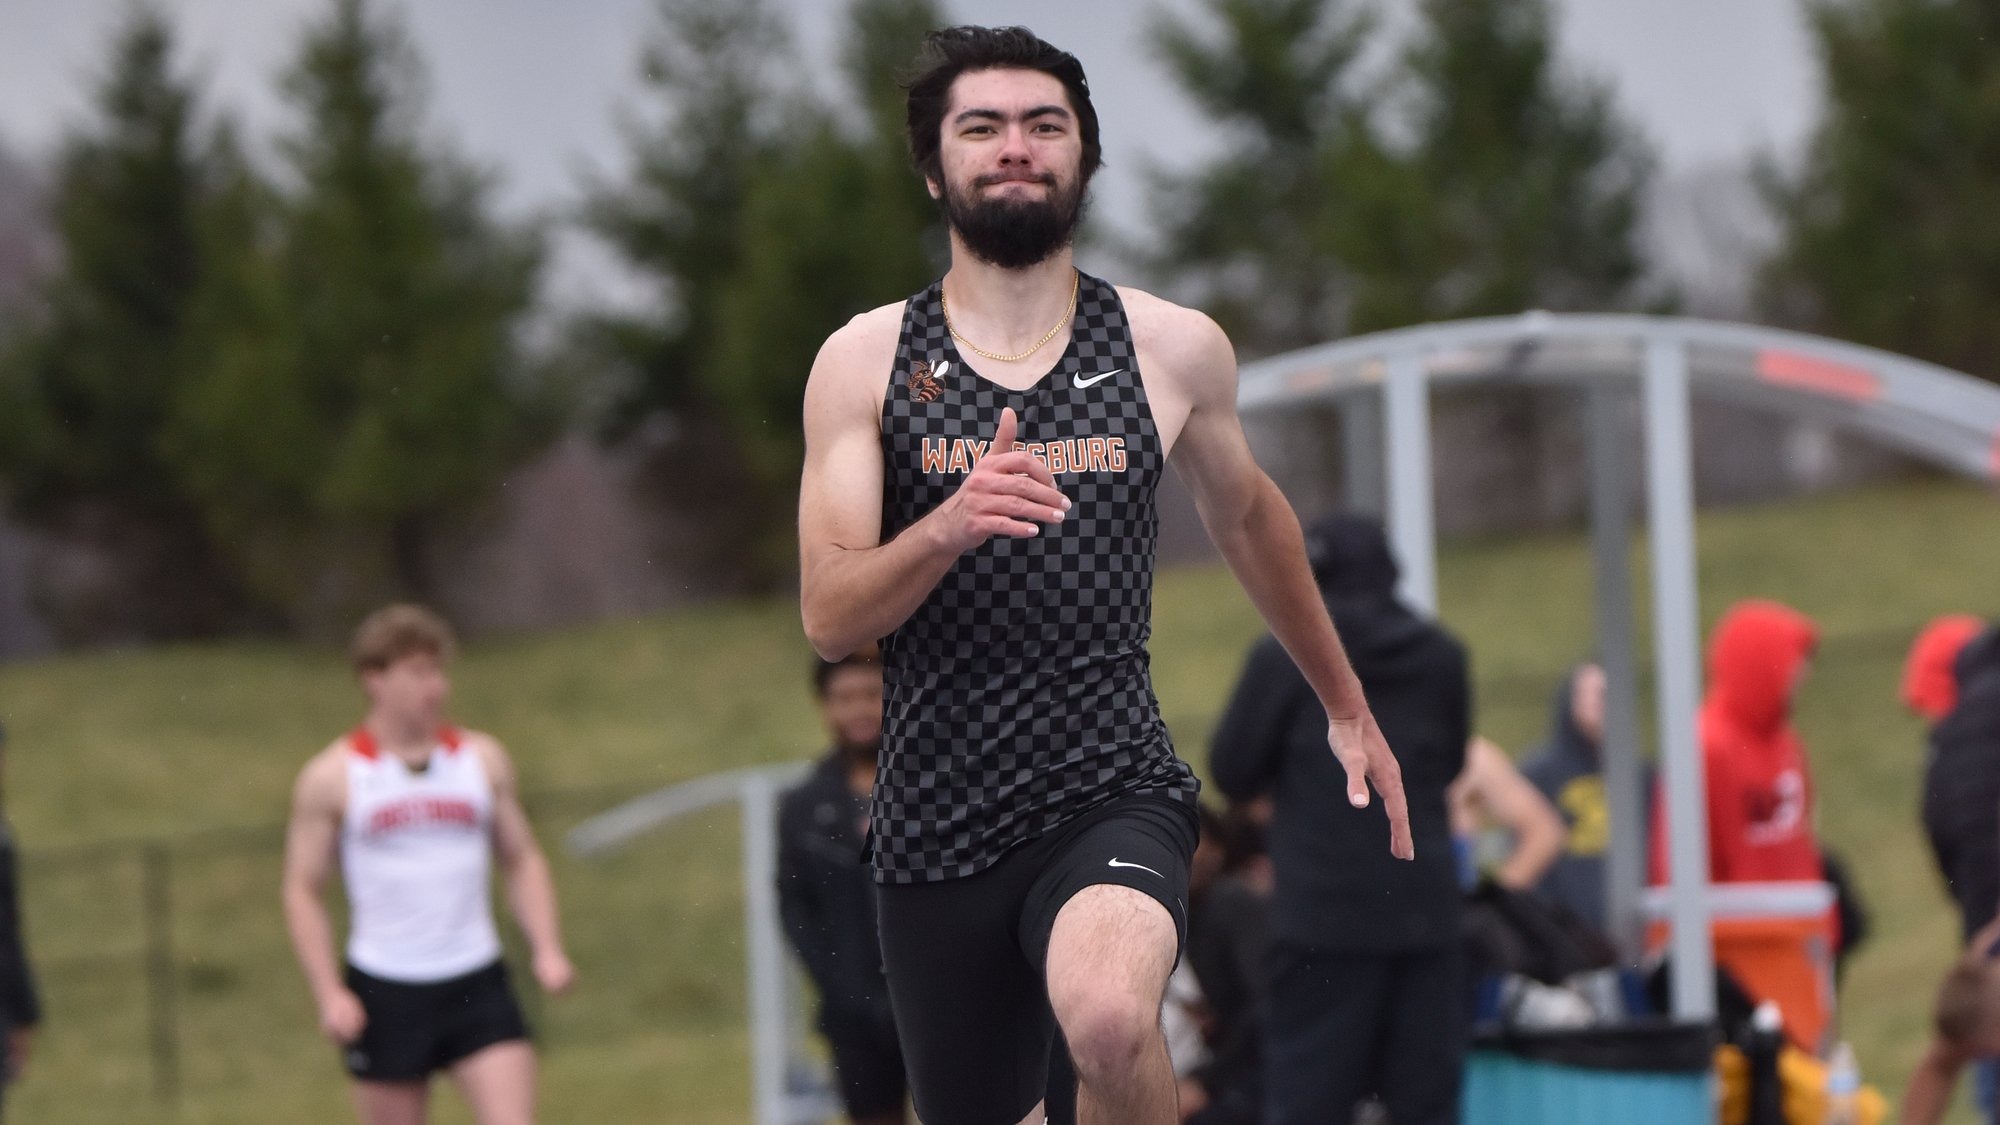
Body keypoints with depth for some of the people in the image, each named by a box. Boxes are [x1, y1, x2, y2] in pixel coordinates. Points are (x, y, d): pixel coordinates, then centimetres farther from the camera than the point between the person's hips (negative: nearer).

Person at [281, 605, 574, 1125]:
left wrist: (547, 949, 1)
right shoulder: (332, 778, -2)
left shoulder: (483, 759, 6)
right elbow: (303, 892, 0)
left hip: (478, 984, 2)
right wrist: (329, 994, -10)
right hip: (384, 993, -2)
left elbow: (522, 861, 15)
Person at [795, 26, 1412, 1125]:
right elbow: (828, 614, -6)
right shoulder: (863, 361, 1)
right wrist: (949, 527, -26)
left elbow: (1246, 515, 23)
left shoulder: (1173, 348, 4)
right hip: (935, 819, 2)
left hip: (1112, 792, -2)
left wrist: (1346, 707, 32)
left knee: (1108, 1018, -34)